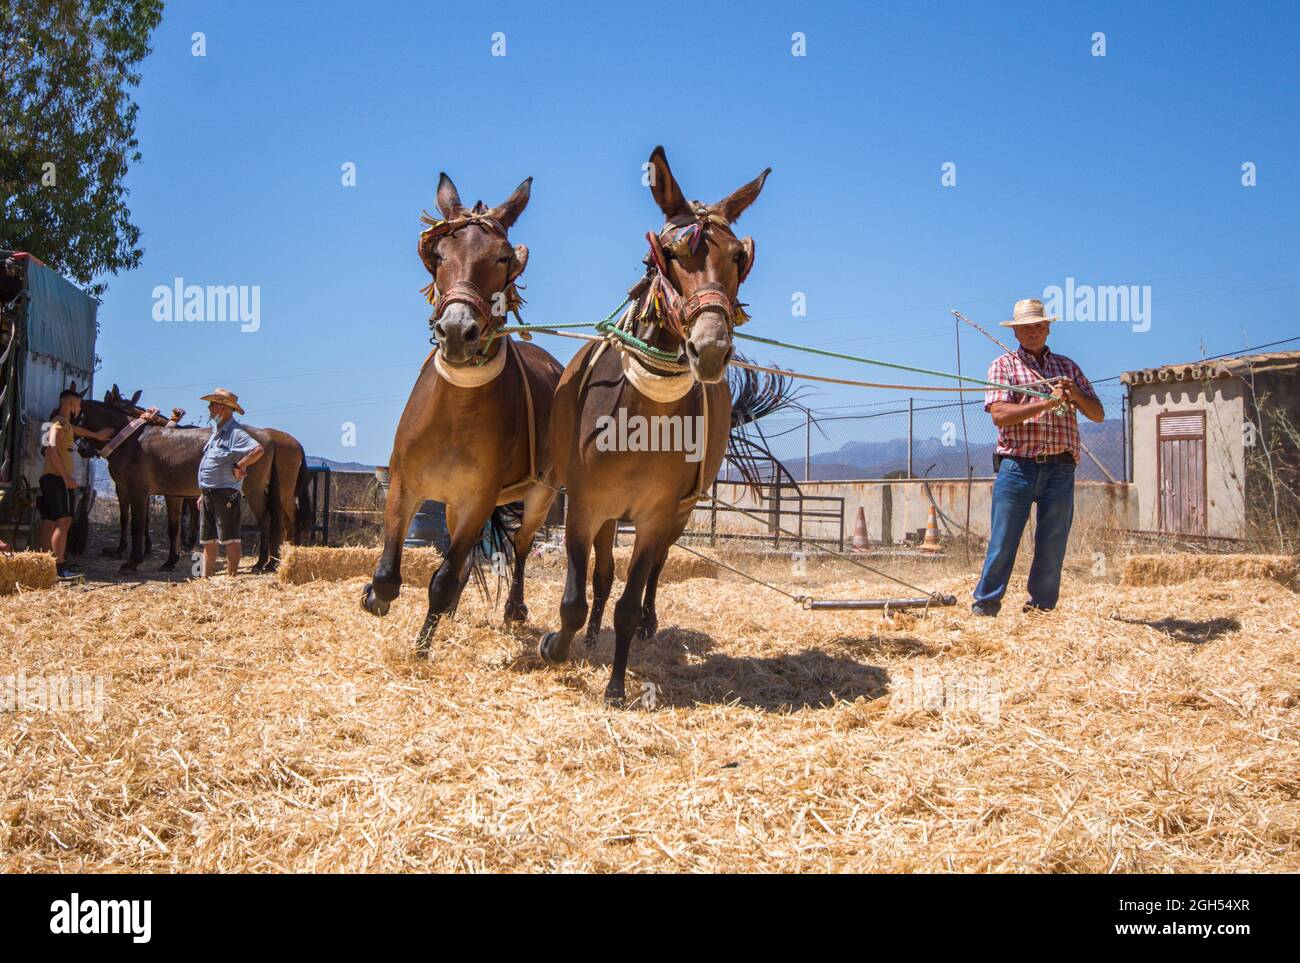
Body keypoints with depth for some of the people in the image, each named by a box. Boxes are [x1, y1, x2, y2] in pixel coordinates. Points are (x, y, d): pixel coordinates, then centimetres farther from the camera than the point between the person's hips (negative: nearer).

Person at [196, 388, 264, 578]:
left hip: (226, 493, -10)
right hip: (208, 494, 10)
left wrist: (239, 465, -20)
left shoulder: (235, 433, -13)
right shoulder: (216, 432, 18)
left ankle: (231, 579, -2)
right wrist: (202, 494, 21)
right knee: (208, 541, 12)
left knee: (229, 539, -5)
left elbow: (258, 450, -29)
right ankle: (205, 579, 17)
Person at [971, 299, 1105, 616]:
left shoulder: (1067, 366, 18)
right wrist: (1047, 403, -16)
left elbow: (1098, 414, 15)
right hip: (1017, 466, -3)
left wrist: (1075, 394, -5)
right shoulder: (1003, 366, 7)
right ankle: (984, 607, 3)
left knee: (1053, 546, 4)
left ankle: (1041, 609, 13)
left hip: (1060, 470, 3)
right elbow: (1000, 414, -8)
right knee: (1002, 543, -5)